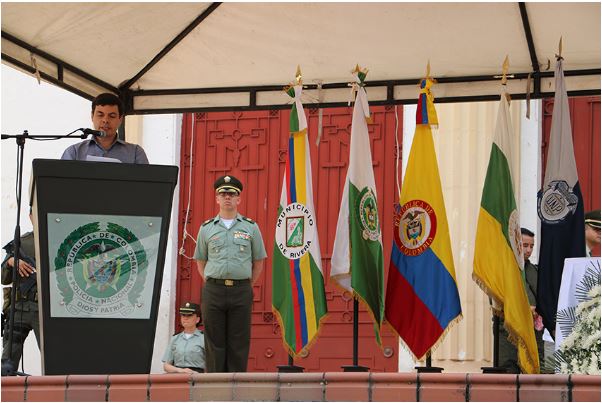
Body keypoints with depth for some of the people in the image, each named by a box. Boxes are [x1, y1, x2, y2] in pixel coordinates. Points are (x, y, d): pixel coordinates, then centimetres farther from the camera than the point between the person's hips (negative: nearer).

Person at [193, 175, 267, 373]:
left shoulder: (251, 227, 7)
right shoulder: (207, 228, 9)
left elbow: (258, 262, 11)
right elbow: (200, 261, 16)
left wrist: (246, 285, 6)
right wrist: (211, 284, 7)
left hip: (241, 291, -1)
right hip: (213, 290, 1)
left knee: (239, 345, 0)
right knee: (215, 343, 2)